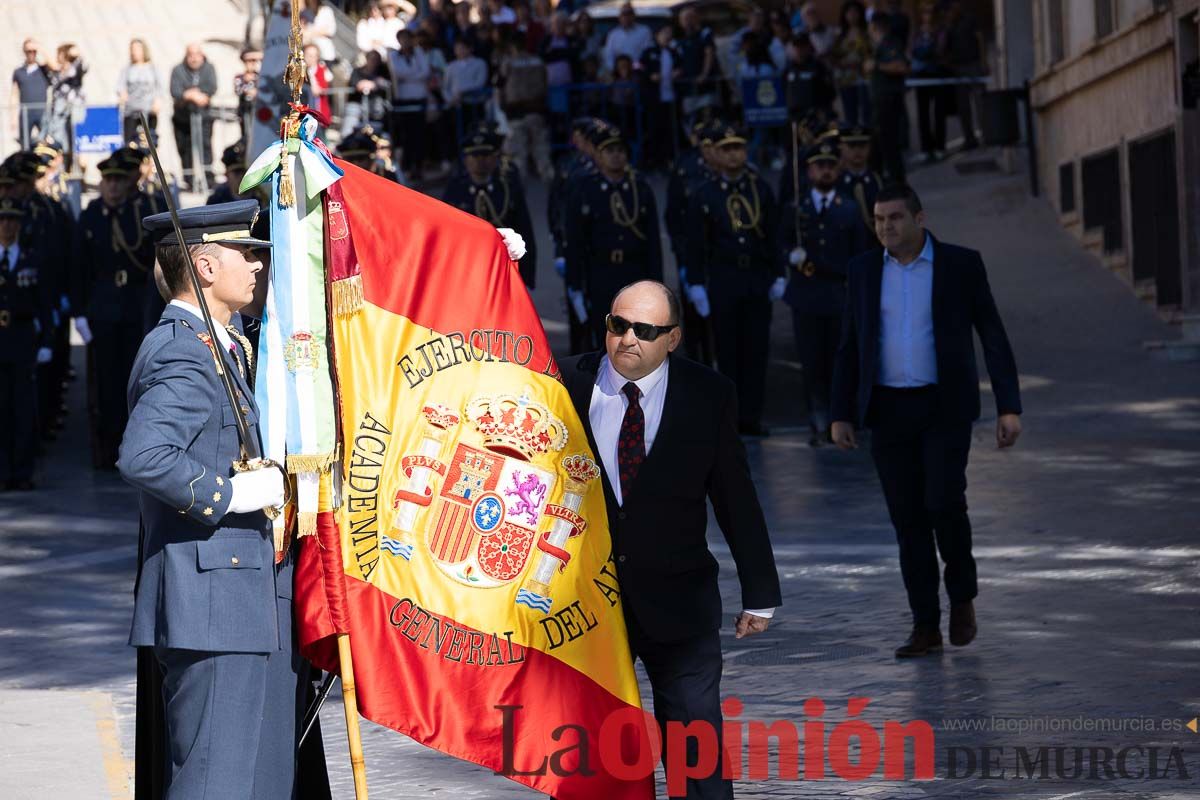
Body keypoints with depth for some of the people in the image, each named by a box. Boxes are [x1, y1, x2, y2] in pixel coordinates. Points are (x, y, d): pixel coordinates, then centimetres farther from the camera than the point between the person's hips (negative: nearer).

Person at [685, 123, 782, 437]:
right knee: (728, 352, 1)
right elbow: (695, 244, 1)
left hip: (758, 279, 2)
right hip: (723, 280, -2)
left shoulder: (761, 190, 7)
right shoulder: (704, 196, 2)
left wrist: (778, 276, 3)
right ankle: (731, 418, 6)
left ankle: (751, 417, 6)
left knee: (756, 349, 2)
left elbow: (774, 236, 9)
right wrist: (696, 284, -4)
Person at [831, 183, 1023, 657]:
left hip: (945, 406, -3)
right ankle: (926, 628, 7)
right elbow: (850, 347, 8)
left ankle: (962, 595, 12)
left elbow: (993, 337, -3)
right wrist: (841, 416, 2)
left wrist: (1009, 408, -9)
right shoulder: (864, 270, 4)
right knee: (907, 517, 0)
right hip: (889, 409, 3)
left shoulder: (961, 264, -4)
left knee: (944, 504, -16)